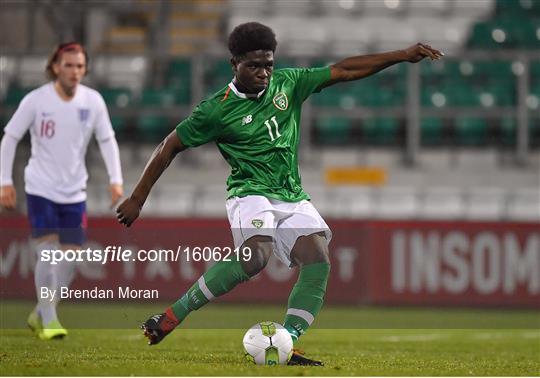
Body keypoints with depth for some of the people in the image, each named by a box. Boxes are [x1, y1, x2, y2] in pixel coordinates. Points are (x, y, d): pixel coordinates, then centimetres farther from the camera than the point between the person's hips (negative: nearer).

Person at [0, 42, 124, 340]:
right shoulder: (36, 100, -9)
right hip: (40, 189, -3)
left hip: (74, 192, 3)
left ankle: (40, 314, 20)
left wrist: (116, 179, -5)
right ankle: (48, 321, -6)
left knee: (70, 257, 2)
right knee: (47, 253, -14)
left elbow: (107, 140, 6)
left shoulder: (93, 101, -2)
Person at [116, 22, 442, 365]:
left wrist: (403, 55, 2)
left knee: (318, 263, -17)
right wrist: (138, 198, 3)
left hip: (294, 199, 6)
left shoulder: (287, 84, 5)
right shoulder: (217, 110, -6)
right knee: (256, 256, -32)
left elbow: (343, 70, 7)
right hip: (251, 193, -6)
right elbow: (169, 147, 2)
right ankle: (172, 316, -22)